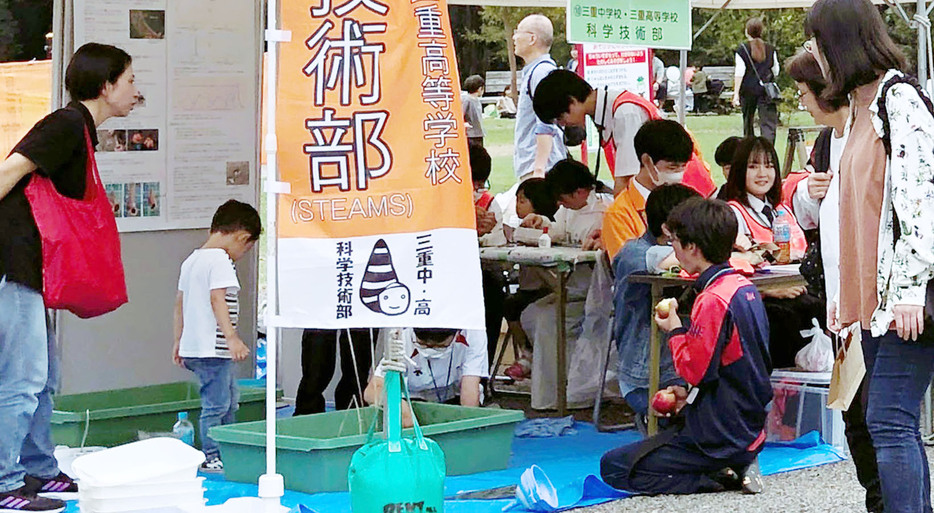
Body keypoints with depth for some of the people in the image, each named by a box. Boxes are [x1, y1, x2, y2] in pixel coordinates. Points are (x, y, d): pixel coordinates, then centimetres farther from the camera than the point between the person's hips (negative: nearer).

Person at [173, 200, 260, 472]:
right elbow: (217, 298, -24)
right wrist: (232, 337, -29)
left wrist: (179, 340, 26)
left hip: (192, 345, 10)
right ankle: (212, 458, 1)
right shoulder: (220, 260, -13)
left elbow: (180, 301, 21)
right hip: (212, 348, -10)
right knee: (216, 405, -3)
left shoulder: (191, 260, 17)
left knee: (229, 401, 20)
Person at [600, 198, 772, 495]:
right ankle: (738, 467, 8)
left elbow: (694, 369, -19)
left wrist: (675, 331, -4)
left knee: (613, 468, -5)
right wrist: (691, 394, 14)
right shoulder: (745, 287, 8)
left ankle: (716, 478, -11)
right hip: (749, 430, 9)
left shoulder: (712, 301, -22)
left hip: (720, 438, -9)